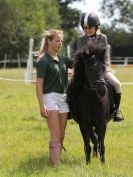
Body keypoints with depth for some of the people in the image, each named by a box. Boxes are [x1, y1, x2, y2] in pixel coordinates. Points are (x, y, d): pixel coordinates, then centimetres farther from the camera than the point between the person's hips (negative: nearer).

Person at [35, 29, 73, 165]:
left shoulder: (63, 60, 12)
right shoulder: (44, 61, -7)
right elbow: (39, 84, -10)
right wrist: (42, 106, -17)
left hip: (63, 98, 7)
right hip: (50, 98, -7)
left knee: (61, 136, 6)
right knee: (56, 135, -11)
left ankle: (54, 160, 13)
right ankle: (56, 164, -10)